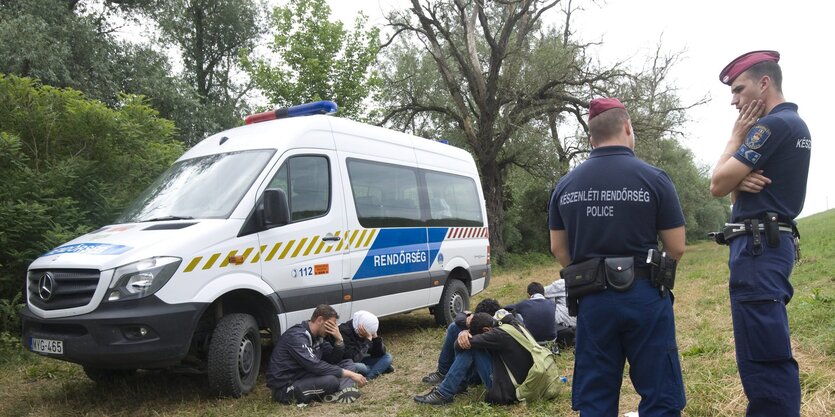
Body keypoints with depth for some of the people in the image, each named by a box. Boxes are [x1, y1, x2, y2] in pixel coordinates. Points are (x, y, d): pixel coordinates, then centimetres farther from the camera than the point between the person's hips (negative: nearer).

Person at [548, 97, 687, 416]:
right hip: (643, 296, -3)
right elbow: (676, 248, -2)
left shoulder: (565, 184, 4)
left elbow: (558, 249, 8)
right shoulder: (653, 178, -6)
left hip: (592, 300, 3)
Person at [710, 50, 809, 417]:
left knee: (762, 357, -9)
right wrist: (741, 181, -6)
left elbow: (717, 185, -12)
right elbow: (734, 189, 17)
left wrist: (736, 137, 0)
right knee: (769, 351, 17)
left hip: (757, 247, -11)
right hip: (772, 243, 11)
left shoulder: (773, 125, -14)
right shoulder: (795, 125, 19)